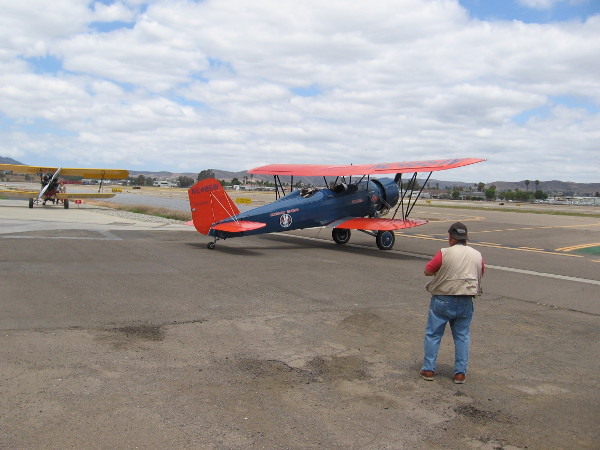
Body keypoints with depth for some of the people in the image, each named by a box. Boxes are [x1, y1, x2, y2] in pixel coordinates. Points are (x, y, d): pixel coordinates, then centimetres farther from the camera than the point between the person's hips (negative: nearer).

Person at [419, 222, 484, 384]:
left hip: (443, 300, -4)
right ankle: (460, 373, 15)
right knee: (462, 336, 14)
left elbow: (427, 271, -8)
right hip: (466, 302, 4)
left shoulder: (444, 253, -12)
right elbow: (481, 274, 17)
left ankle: (428, 370, 12)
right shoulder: (477, 255, 3)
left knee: (433, 334, 8)